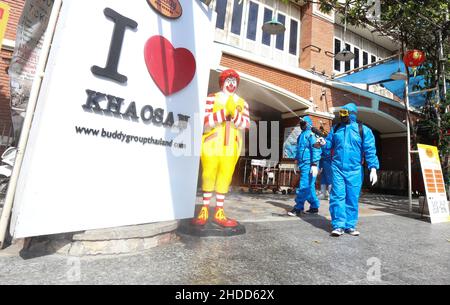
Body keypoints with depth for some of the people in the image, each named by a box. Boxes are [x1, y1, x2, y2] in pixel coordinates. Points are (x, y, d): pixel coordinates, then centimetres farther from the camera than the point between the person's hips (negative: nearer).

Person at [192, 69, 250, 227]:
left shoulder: (242, 103, 13)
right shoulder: (212, 98, 3)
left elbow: (246, 124, 0)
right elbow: (204, 120, -11)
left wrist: (234, 114, -17)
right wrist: (224, 112, -20)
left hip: (231, 146, 3)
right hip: (211, 144, -2)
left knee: (225, 178, 2)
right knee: (208, 176, 0)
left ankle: (219, 213, 12)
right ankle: (204, 211, 12)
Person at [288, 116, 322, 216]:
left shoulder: (311, 134, -8)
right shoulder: (301, 135, 20)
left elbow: (316, 150, -16)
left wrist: (314, 164, -22)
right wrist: (297, 162, 25)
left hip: (308, 165, -9)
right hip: (303, 165, 9)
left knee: (304, 187, -8)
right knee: (309, 187, 13)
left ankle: (298, 208, -4)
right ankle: (314, 207, 23)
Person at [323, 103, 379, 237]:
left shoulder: (363, 130, 2)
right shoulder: (335, 128, 11)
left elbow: (370, 150, -2)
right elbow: (329, 143, 15)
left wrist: (373, 168, -10)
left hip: (354, 170, -1)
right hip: (337, 168, 1)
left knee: (352, 199, 6)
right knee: (337, 196, -3)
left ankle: (350, 226, 18)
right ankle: (338, 226, 2)